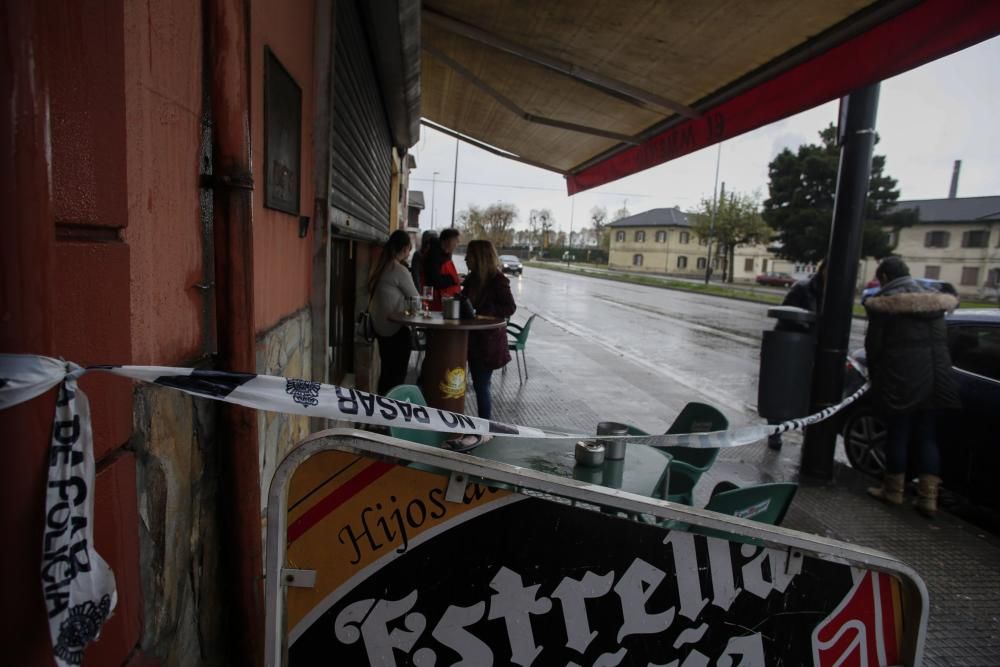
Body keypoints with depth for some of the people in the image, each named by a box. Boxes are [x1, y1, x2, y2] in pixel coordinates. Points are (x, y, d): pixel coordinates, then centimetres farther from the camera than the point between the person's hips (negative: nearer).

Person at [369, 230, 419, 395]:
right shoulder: (400, 270, -17)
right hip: (396, 328, -8)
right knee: (397, 373, 1)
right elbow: (415, 298, -9)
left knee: (387, 370, 17)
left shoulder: (381, 266, 7)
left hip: (380, 326, 8)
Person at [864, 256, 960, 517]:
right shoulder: (934, 298, 11)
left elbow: (873, 344, -7)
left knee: (898, 433, 6)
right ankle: (928, 497, 12)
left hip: (901, 378, -5)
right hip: (935, 378, 6)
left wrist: (875, 377, 6)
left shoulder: (884, 303, -8)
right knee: (927, 435, 11)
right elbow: (941, 340, 13)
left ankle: (894, 490, 19)